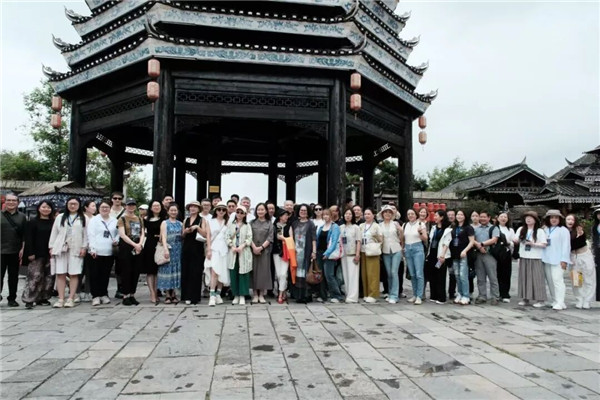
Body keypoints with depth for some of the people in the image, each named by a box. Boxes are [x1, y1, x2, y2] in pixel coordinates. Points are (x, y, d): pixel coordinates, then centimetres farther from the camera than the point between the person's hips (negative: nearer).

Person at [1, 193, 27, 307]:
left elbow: (24, 234, 7)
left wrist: (23, 249, -1)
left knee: (13, 276, 8)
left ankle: (12, 298, 16)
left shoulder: (22, 216, 9)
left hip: (15, 252, 2)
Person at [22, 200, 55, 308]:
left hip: (50, 254, 4)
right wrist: (30, 253, -10)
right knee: (35, 276, -8)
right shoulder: (33, 222, 1)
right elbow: (28, 239, -3)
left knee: (49, 277, 5)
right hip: (37, 255, -4)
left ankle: (43, 298, 15)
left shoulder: (53, 223, 9)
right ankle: (29, 299, -1)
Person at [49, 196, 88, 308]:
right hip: (60, 248, 2)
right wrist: (51, 247, 6)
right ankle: (61, 299, 4)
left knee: (74, 274, -2)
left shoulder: (83, 218, 7)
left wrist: (84, 247, -4)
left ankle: (71, 299, 3)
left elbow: (85, 235, 3)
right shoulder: (60, 217, 14)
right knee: (60, 274, 0)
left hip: (76, 249, -2)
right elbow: (54, 233, 12)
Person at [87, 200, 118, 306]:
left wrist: (116, 241, -3)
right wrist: (92, 249, -12)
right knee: (95, 274, 0)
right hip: (96, 252, -2)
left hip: (109, 252, 3)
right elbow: (91, 235, -3)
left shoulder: (114, 221, 10)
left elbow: (118, 233, 17)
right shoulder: (94, 220, 2)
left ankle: (104, 294, 19)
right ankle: (96, 296, 6)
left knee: (106, 274, 9)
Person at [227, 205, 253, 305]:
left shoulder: (247, 226, 9)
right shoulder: (230, 225, 12)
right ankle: (236, 295, 10)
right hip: (233, 252, 1)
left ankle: (242, 296, 2)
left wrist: (242, 246, -14)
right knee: (233, 274, 1)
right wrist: (232, 246, -10)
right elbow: (227, 237, 5)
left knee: (243, 273, -3)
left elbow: (249, 238, 0)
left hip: (244, 252, -1)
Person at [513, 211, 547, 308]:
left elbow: (544, 245, -6)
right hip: (523, 258, 4)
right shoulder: (521, 229, 8)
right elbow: (516, 240, 8)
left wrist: (533, 244, -19)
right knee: (524, 278, 7)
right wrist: (517, 240, -14)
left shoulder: (540, 231, -2)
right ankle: (525, 298, 15)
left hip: (535, 259, -4)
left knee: (536, 279, -3)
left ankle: (540, 300, 2)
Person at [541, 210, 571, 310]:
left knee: (557, 280, -11)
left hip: (558, 260, -6)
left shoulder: (563, 230, -1)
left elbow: (566, 246, -7)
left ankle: (560, 303, -10)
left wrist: (564, 260, -12)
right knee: (550, 281, 8)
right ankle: (555, 301, 16)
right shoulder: (545, 230, 16)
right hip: (547, 259, 6)